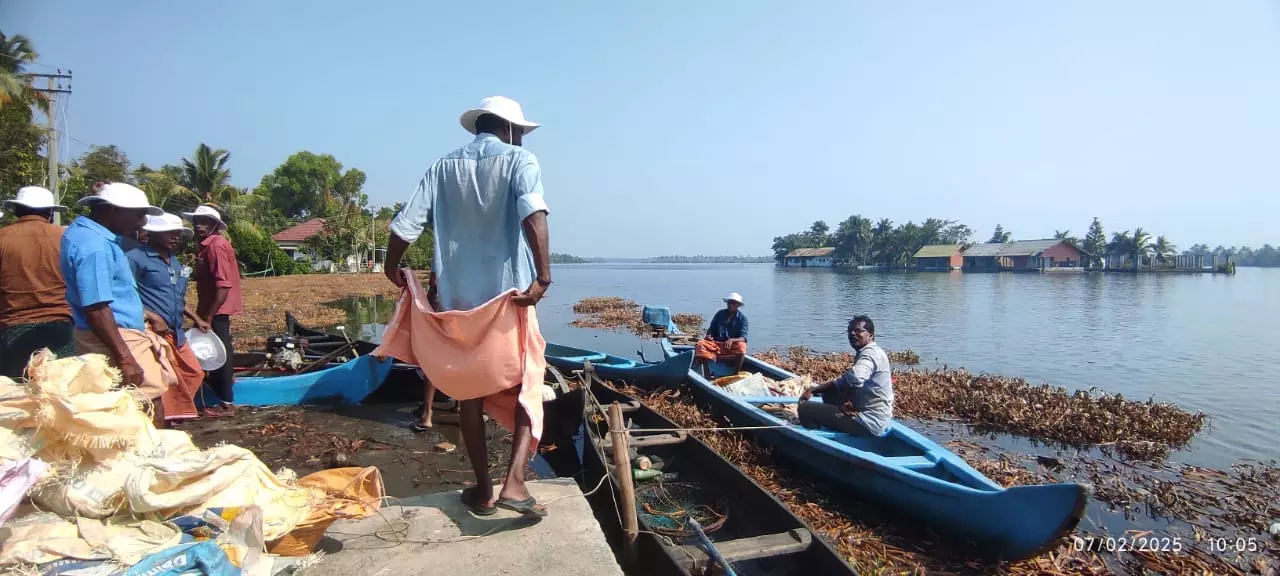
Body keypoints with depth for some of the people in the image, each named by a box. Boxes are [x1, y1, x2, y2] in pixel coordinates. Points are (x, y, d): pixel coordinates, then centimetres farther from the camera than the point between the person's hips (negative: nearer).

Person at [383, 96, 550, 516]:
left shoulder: (443, 167, 10)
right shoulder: (519, 160, -1)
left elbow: (405, 224, 4)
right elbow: (532, 213, -21)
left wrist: (392, 267, 20)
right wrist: (543, 275, -28)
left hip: (457, 298, 4)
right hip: (510, 296, -3)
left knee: (469, 393, 14)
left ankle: (483, 490, 21)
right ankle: (514, 482, -8)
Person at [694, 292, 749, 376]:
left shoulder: (742, 318, -1)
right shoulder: (720, 314, 9)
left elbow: (743, 338, -11)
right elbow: (711, 330, 14)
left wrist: (731, 340, -31)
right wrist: (709, 336, -11)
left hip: (733, 345, -3)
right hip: (716, 343, 3)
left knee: (741, 347, -36)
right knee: (701, 344, -25)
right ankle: (706, 377, -30)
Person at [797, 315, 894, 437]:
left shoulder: (870, 353, -18)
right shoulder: (869, 352, 14)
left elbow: (855, 377, -40)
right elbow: (844, 382, 19)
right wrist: (814, 389, 4)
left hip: (869, 423, -11)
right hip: (875, 418, 11)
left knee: (805, 408, -13)